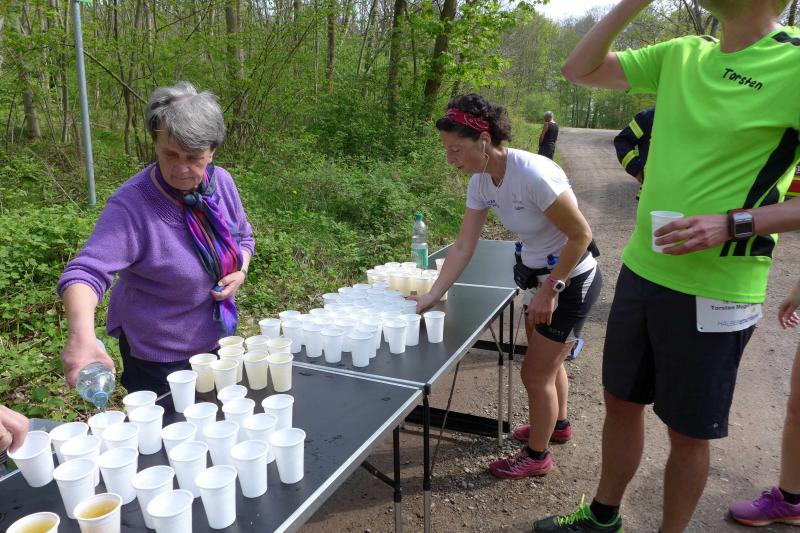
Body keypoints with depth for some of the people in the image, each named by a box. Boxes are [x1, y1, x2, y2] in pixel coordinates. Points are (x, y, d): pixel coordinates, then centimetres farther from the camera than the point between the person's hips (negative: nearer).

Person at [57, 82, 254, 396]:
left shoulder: (221, 182, -8)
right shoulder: (131, 205, -26)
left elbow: (242, 237, 7)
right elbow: (87, 272, -35)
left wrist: (240, 271, -13)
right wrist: (82, 335, -53)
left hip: (216, 341, 6)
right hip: (157, 358, -5)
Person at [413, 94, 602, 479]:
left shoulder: (533, 175, -33)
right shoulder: (481, 181, -9)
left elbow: (581, 235, -25)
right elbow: (463, 247, -7)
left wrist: (549, 290, -20)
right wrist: (431, 296, -14)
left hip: (573, 281, -8)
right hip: (540, 275, 8)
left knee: (535, 373, 3)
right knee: (546, 360, 27)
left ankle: (537, 455, 28)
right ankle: (557, 424, 54)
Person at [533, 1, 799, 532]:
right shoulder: (683, 55, 6)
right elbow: (580, 69, 8)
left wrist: (734, 223, -22)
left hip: (713, 292, -6)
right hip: (642, 270, 6)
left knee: (688, 432, 11)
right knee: (622, 401, 20)